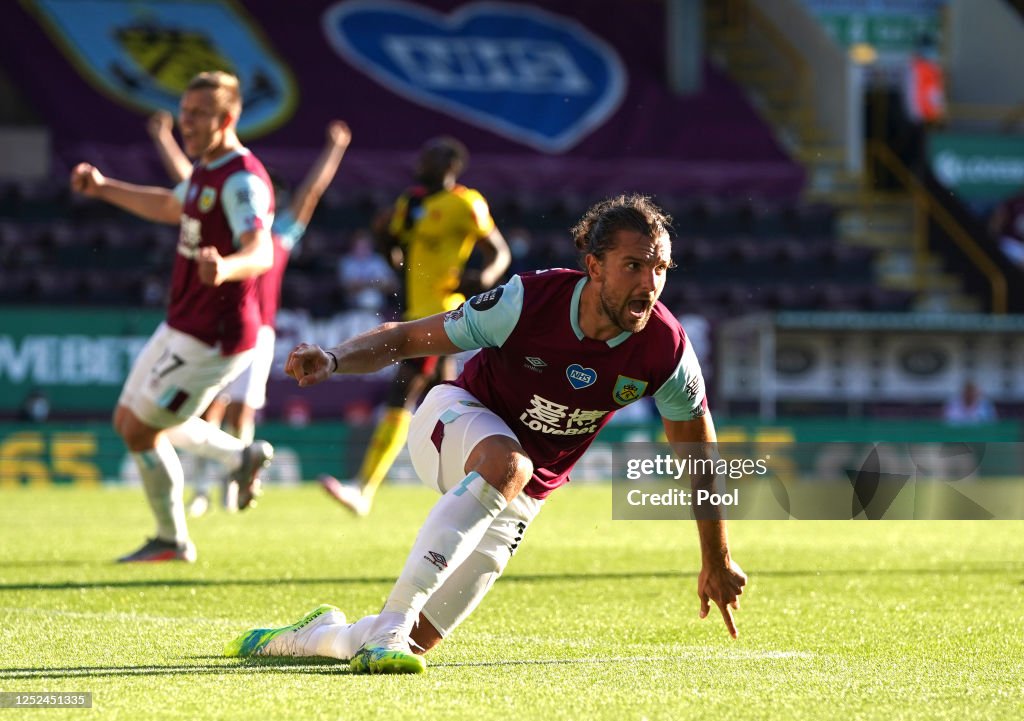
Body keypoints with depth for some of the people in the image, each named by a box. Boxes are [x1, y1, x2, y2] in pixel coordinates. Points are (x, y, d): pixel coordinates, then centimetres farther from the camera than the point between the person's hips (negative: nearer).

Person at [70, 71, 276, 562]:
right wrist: (104, 188, 32)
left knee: (141, 431, -2)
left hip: (213, 338, -10)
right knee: (128, 420, 18)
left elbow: (261, 252, -39)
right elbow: (168, 207, 32)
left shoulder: (242, 180, -22)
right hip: (180, 327, 10)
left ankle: (172, 541, 16)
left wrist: (226, 267, -60)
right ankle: (242, 456, 25)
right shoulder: (207, 170, 9)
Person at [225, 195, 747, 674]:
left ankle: (319, 636, 30)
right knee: (506, 463, -41)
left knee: (418, 639, -2)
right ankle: (388, 626, -40)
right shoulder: (530, 300, -26)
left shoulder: (666, 350, -19)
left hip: (523, 496, 4)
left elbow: (698, 451, -1)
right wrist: (332, 359, -34)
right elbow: (407, 338, -15)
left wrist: (717, 562, 5)